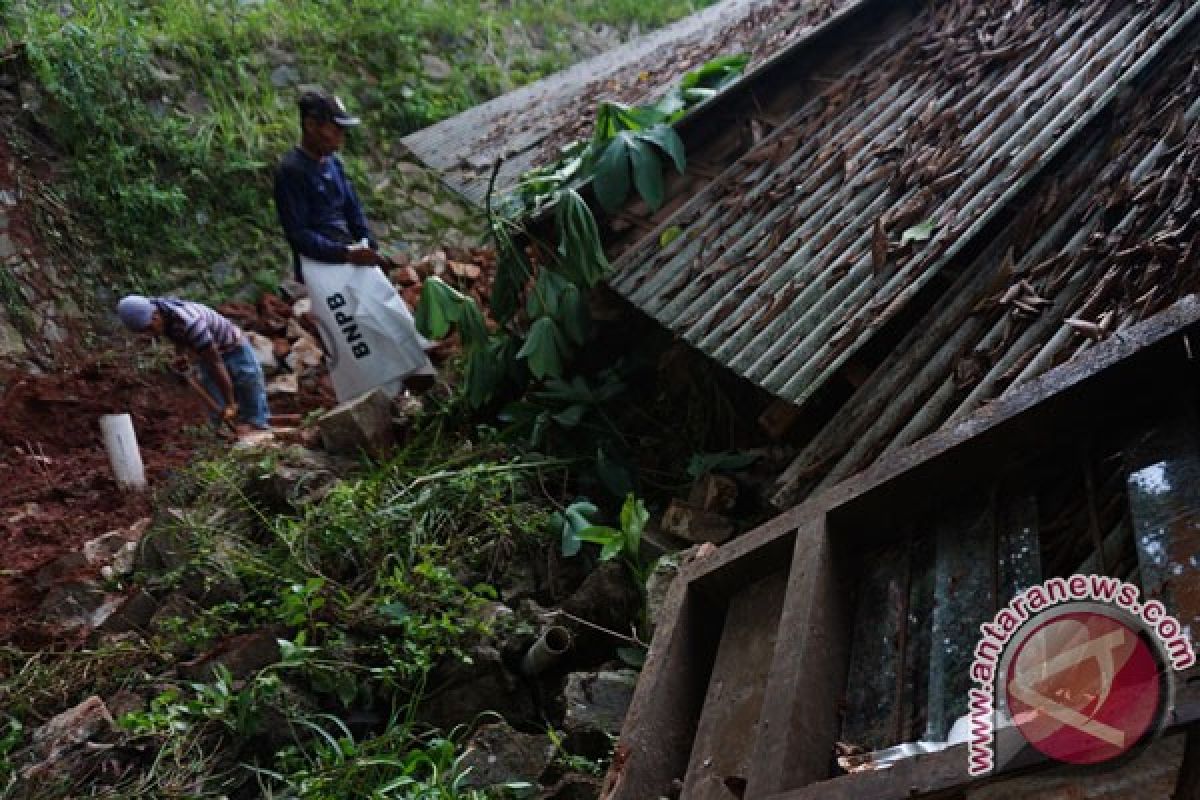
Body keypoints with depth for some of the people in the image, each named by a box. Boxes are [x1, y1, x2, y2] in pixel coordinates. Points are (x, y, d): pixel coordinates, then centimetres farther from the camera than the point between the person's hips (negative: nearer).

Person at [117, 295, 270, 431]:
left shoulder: (189, 324, -38)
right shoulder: (152, 307, -12)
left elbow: (216, 365, -33)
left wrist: (230, 404, -27)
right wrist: (180, 353, -7)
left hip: (235, 351, -7)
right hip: (208, 352, 8)